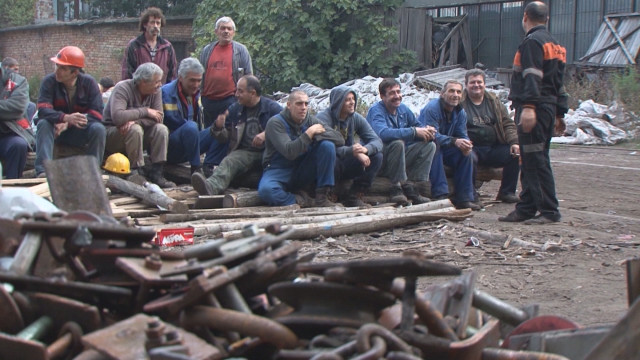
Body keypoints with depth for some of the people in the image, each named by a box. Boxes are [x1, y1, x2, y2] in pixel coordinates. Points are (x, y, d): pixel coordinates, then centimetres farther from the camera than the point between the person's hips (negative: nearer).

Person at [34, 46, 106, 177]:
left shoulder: (89, 83, -10)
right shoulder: (49, 81, -11)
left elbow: (96, 113, -18)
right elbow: (43, 110, -24)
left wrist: (68, 124, -31)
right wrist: (66, 118, -44)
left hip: (79, 132, 0)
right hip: (56, 128, 0)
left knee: (98, 128, -28)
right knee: (43, 124, -31)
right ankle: (42, 170, -40)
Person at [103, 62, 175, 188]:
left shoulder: (155, 92, -3)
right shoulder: (123, 88, -21)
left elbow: (159, 117, -15)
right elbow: (117, 117, -37)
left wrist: (135, 120, -31)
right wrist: (145, 111, -28)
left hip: (136, 133, 6)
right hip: (112, 133, -5)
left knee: (161, 129, -19)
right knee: (135, 129, -35)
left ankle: (156, 172, -20)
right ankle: (137, 172, -26)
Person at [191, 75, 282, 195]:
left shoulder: (273, 107, 6)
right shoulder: (234, 109, 18)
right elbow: (225, 139, 20)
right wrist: (219, 128, -2)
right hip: (244, 153, 2)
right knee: (228, 162, -32)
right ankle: (211, 186, -59)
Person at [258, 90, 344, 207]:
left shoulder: (311, 120, 2)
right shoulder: (275, 123, -13)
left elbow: (340, 139, -6)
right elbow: (289, 152, -27)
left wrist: (316, 135, -19)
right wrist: (309, 133, -23)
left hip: (303, 173, 5)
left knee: (327, 145, -18)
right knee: (265, 190, -38)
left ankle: (322, 196, -15)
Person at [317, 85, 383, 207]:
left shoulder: (356, 118, 2)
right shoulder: (323, 119, -16)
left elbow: (377, 141, -6)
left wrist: (365, 149, -30)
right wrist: (352, 151, -41)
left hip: (347, 167, 6)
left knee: (377, 156, -13)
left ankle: (354, 197, -10)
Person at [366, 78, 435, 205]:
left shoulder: (403, 109, 9)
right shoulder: (376, 111, -15)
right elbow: (383, 134, -34)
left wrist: (427, 131, -14)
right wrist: (414, 131, -33)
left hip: (400, 159, 7)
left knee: (430, 145, -6)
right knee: (398, 143, -33)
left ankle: (411, 186, -14)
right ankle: (397, 188, -25)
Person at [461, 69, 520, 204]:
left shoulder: (494, 102, 16)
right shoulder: (460, 103, 1)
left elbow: (508, 124, 14)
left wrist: (514, 142, -3)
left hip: (494, 148, 5)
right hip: (472, 148, -5)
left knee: (515, 154, -17)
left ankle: (507, 192, 0)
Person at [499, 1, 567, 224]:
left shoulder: (532, 42, -10)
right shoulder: (551, 43, 21)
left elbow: (532, 78, -22)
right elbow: (557, 81, 22)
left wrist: (528, 107, -30)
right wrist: (559, 112, 24)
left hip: (533, 110, -10)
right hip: (548, 107, 10)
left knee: (536, 160, -9)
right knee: (530, 161, 13)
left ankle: (549, 211, -10)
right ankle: (526, 208, 17)